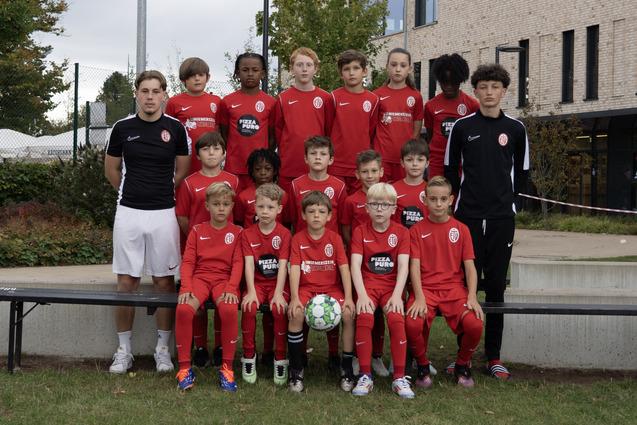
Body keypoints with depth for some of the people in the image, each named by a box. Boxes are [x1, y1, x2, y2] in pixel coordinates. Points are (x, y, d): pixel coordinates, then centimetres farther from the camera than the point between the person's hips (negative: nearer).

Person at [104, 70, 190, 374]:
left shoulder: (175, 128, -1)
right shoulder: (123, 128, 1)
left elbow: (183, 171, 8)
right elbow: (111, 169, 14)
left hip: (163, 214, -1)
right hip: (128, 212, 1)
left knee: (164, 282, 5)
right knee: (126, 281, 5)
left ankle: (163, 349, 17)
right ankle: (124, 350, 15)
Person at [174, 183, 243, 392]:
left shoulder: (237, 232, 11)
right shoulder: (197, 231, 14)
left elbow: (238, 263, 0)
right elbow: (188, 261, 6)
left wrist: (231, 288, -16)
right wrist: (186, 288, -11)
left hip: (224, 279, -1)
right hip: (200, 278, 1)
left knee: (230, 310, -35)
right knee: (184, 309, -31)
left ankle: (227, 367, -19)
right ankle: (184, 367, -17)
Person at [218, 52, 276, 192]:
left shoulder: (270, 102, 3)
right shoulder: (227, 102, 4)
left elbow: (272, 135, 7)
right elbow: (224, 134, 10)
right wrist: (231, 154, 2)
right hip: (234, 168, 0)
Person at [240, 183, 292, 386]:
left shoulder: (284, 234, -1)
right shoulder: (248, 234, 3)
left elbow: (283, 265, -10)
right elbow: (249, 264, -7)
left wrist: (278, 293, -21)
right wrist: (251, 292, -20)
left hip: (277, 283, -1)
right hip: (257, 283, 1)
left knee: (279, 308, -29)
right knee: (249, 307, -28)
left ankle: (280, 359, -12)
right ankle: (248, 357, -10)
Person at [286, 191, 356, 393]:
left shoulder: (335, 238, 2)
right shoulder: (298, 239, 1)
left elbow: (344, 268, -4)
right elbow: (295, 268, -8)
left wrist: (348, 297, -15)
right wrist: (294, 298, -21)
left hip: (332, 287, 1)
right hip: (306, 288, -1)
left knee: (349, 314, -27)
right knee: (295, 313, -32)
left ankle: (347, 366, -9)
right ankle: (296, 369, -15)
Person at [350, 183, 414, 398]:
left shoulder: (401, 232, 4)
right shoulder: (360, 231, 4)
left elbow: (403, 267, -6)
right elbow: (355, 265, -6)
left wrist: (397, 295, -20)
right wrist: (362, 295, -20)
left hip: (391, 286, 0)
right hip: (368, 285, 0)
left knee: (396, 319, -28)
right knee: (364, 317, -29)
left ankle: (399, 377, -16)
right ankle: (365, 375, -18)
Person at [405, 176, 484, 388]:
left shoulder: (461, 229, 9)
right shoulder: (417, 230, 6)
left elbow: (469, 266, 5)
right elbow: (414, 266, -2)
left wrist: (472, 297, -9)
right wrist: (419, 298, -16)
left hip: (454, 287, 1)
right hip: (425, 288, -1)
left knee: (475, 324, -25)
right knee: (413, 324, -30)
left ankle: (462, 366, 6)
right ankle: (423, 366, 1)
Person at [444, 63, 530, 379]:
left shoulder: (515, 129, 6)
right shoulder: (462, 127, 3)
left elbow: (521, 172, 13)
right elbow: (450, 169, 9)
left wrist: (507, 198, 8)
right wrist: (462, 197, 5)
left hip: (502, 217, 1)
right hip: (467, 215, -1)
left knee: (496, 285, 4)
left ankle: (493, 356, 11)